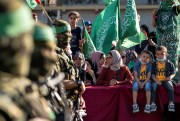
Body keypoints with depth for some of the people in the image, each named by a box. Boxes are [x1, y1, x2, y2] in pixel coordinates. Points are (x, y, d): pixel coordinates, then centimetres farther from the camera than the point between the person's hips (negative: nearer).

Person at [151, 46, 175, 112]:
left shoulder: (169, 64, 4)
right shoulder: (154, 64, 6)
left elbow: (173, 72, 9)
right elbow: (152, 74, 4)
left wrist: (171, 77, -13)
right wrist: (156, 80, -12)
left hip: (166, 80, -1)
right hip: (156, 80, 1)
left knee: (170, 87, -28)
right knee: (153, 87, -27)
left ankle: (171, 103, -22)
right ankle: (153, 103, -24)